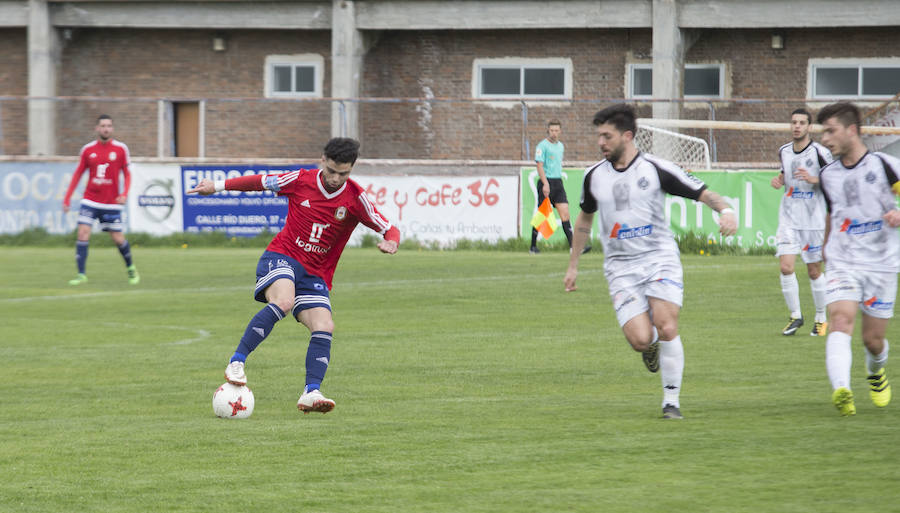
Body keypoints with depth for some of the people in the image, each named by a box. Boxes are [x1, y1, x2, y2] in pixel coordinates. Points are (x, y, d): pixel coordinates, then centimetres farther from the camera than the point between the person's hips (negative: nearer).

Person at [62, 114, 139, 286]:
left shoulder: (120, 149, -1)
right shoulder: (88, 149, 3)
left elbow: (127, 174, 5)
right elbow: (78, 174, 11)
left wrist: (124, 194, -11)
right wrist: (67, 198, 7)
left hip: (111, 203, -1)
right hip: (90, 201, 1)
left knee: (118, 238, 2)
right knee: (83, 233, -14)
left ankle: (131, 268, 28)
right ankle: (81, 274, -10)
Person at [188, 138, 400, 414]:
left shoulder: (355, 198, -6)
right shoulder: (301, 181, -5)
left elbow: (389, 229, -5)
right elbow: (260, 182, 10)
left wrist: (390, 242, -30)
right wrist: (217, 186, 16)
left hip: (315, 275, 3)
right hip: (281, 257, -3)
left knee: (324, 327, -19)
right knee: (283, 301, -33)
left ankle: (311, 393, -20)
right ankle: (236, 362, -29)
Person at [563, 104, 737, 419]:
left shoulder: (655, 169, -5)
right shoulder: (594, 176, 5)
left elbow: (703, 193, -3)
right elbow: (584, 219, 22)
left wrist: (725, 210, -25)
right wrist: (572, 266, 24)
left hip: (660, 259, -2)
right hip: (621, 267, 2)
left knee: (667, 329, -17)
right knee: (640, 340, -15)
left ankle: (671, 401, -1)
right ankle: (651, 346, 25)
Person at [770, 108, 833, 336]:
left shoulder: (819, 152, -8)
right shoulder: (784, 151, 6)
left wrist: (813, 179, -21)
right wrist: (779, 180, 2)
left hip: (814, 220, -3)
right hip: (788, 220, 3)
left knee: (814, 271, 4)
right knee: (786, 266, -11)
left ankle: (821, 318, 22)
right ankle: (795, 316, 4)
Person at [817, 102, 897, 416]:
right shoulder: (828, 176, 7)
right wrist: (826, 247, 33)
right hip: (843, 263, 2)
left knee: (873, 340, 6)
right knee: (840, 320, -25)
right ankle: (841, 390, -42)